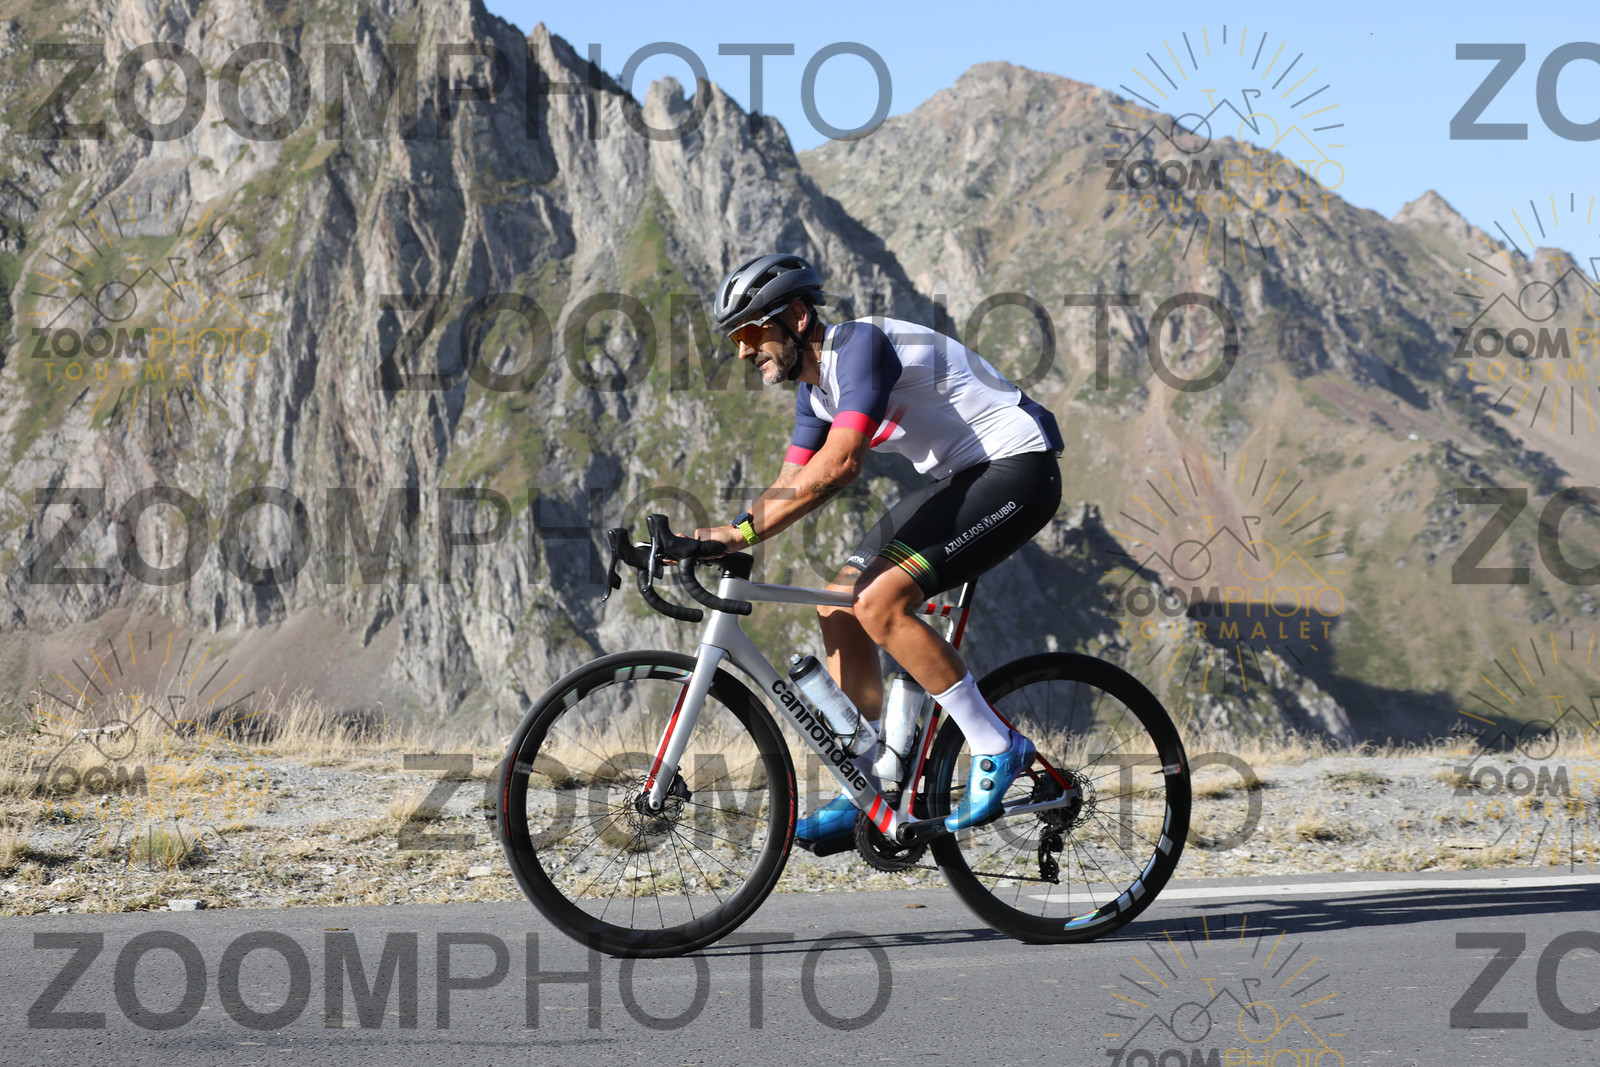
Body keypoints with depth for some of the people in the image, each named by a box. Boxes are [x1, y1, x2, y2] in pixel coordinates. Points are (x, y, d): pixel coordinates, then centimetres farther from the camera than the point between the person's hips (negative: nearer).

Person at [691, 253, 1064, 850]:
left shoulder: (861, 344, -21)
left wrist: (742, 531, -33)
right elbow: (791, 486, 12)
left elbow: (839, 464, -32)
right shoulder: (815, 385, 10)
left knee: (879, 603, -22)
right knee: (838, 609, 3)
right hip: (960, 480, 10)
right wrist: (716, 541, -3)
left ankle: (997, 749, -10)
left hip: (1016, 470, -10)